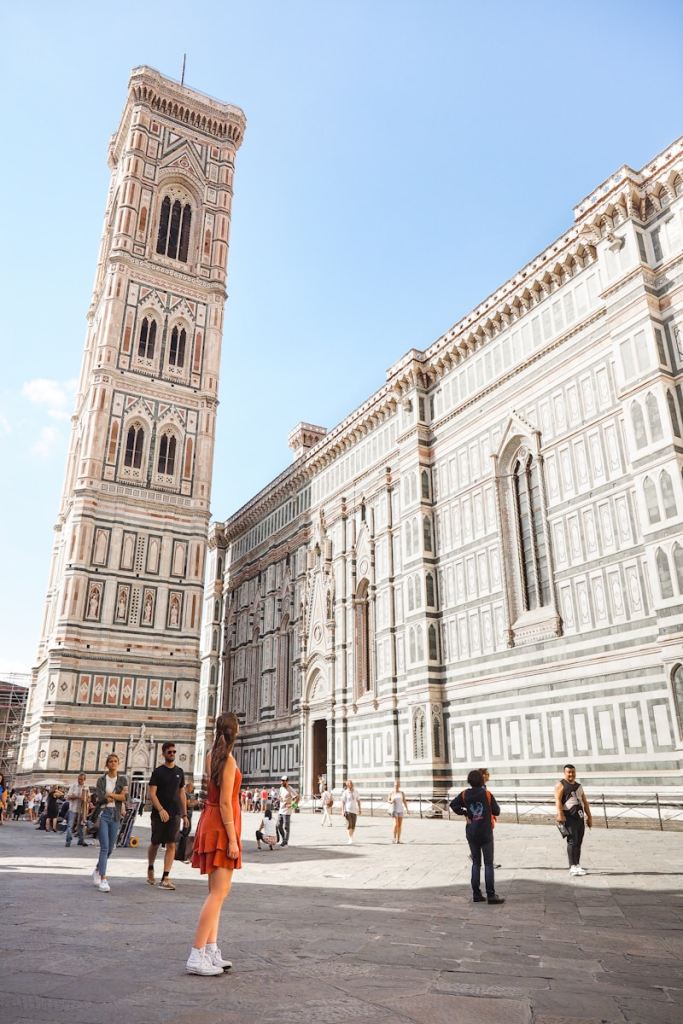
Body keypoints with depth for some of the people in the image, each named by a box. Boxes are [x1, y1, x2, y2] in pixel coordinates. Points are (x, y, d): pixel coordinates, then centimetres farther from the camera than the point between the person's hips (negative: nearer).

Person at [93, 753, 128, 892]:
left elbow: (125, 797, -4)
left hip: (115, 815, 2)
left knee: (110, 848, 9)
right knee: (104, 847, -12)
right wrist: (117, 796, -9)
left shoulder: (123, 779, 6)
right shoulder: (101, 780, 5)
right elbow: (98, 798, -6)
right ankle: (103, 880, -11)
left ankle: (97, 870, 35)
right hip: (102, 813, -2)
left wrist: (110, 795, -11)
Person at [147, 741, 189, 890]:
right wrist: (161, 810, -22)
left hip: (175, 814, 3)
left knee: (171, 845, -5)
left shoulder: (179, 772, 9)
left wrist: (184, 815, 10)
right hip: (159, 814, -3)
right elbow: (152, 794, -9)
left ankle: (165, 878, -3)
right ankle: (150, 868, 36)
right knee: (155, 844, 10)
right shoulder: (158, 771, -3)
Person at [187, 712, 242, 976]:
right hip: (221, 825, -9)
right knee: (219, 892, -8)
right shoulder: (228, 759, -17)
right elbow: (225, 802, -19)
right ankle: (197, 957, -9)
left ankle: (211, 951, 14)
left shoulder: (211, 755, 6)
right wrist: (233, 839, -17)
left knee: (217, 891, 13)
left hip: (210, 819, 9)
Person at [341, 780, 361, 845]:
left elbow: (358, 800, 13)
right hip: (347, 810, -4)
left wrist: (359, 809, 11)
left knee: (353, 825, 8)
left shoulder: (355, 791, 6)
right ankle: (350, 839, -10)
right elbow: (342, 802, -9)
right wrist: (343, 810, -15)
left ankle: (351, 838, 23)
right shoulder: (345, 792, -7)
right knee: (349, 825, -12)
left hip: (354, 810, 4)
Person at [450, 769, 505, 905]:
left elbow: (453, 804, -9)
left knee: (476, 863, 13)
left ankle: (476, 894, 14)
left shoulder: (465, 794, -3)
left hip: (471, 834, 3)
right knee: (488, 864, 3)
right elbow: (497, 811, -4)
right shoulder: (487, 794, -10)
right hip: (486, 833, -3)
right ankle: (491, 895, 1)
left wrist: (464, 812, 1)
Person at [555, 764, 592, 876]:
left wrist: (589, 816, 15)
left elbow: (585, 802, 22)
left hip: (580, 816, 7)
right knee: (572, 841, -11)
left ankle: (577, 865, 18)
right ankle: (572, 867, -9)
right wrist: (560, 814, -27)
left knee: (579, 842, 9)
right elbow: (558, 800, -14)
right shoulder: (561, 785, -2)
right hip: (569, 816, -7)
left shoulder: (579, 786, 20)